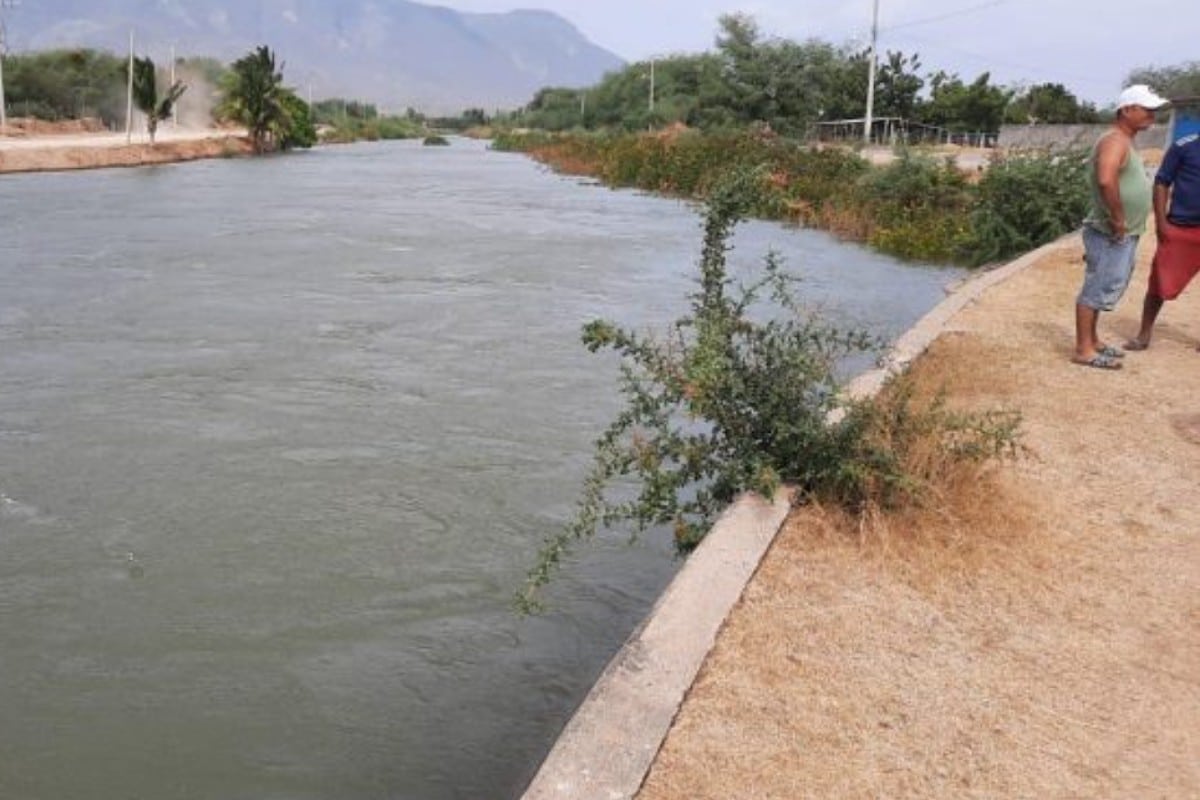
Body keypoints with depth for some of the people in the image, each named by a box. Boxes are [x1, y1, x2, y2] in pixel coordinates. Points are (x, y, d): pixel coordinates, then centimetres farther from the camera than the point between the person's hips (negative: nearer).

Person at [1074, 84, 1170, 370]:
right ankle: (1084, 350, -3)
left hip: (1124, 235, 10)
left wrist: (1124, 225, 19)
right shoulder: (1115, 141, -17)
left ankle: (1092, 341, 27)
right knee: (1096, 289, -6)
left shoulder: (1125, 142, 17)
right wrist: (1118, 220, -26)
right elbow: (1106, 180, -34)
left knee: (1103, 289, 17)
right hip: (1111, 235, -10)